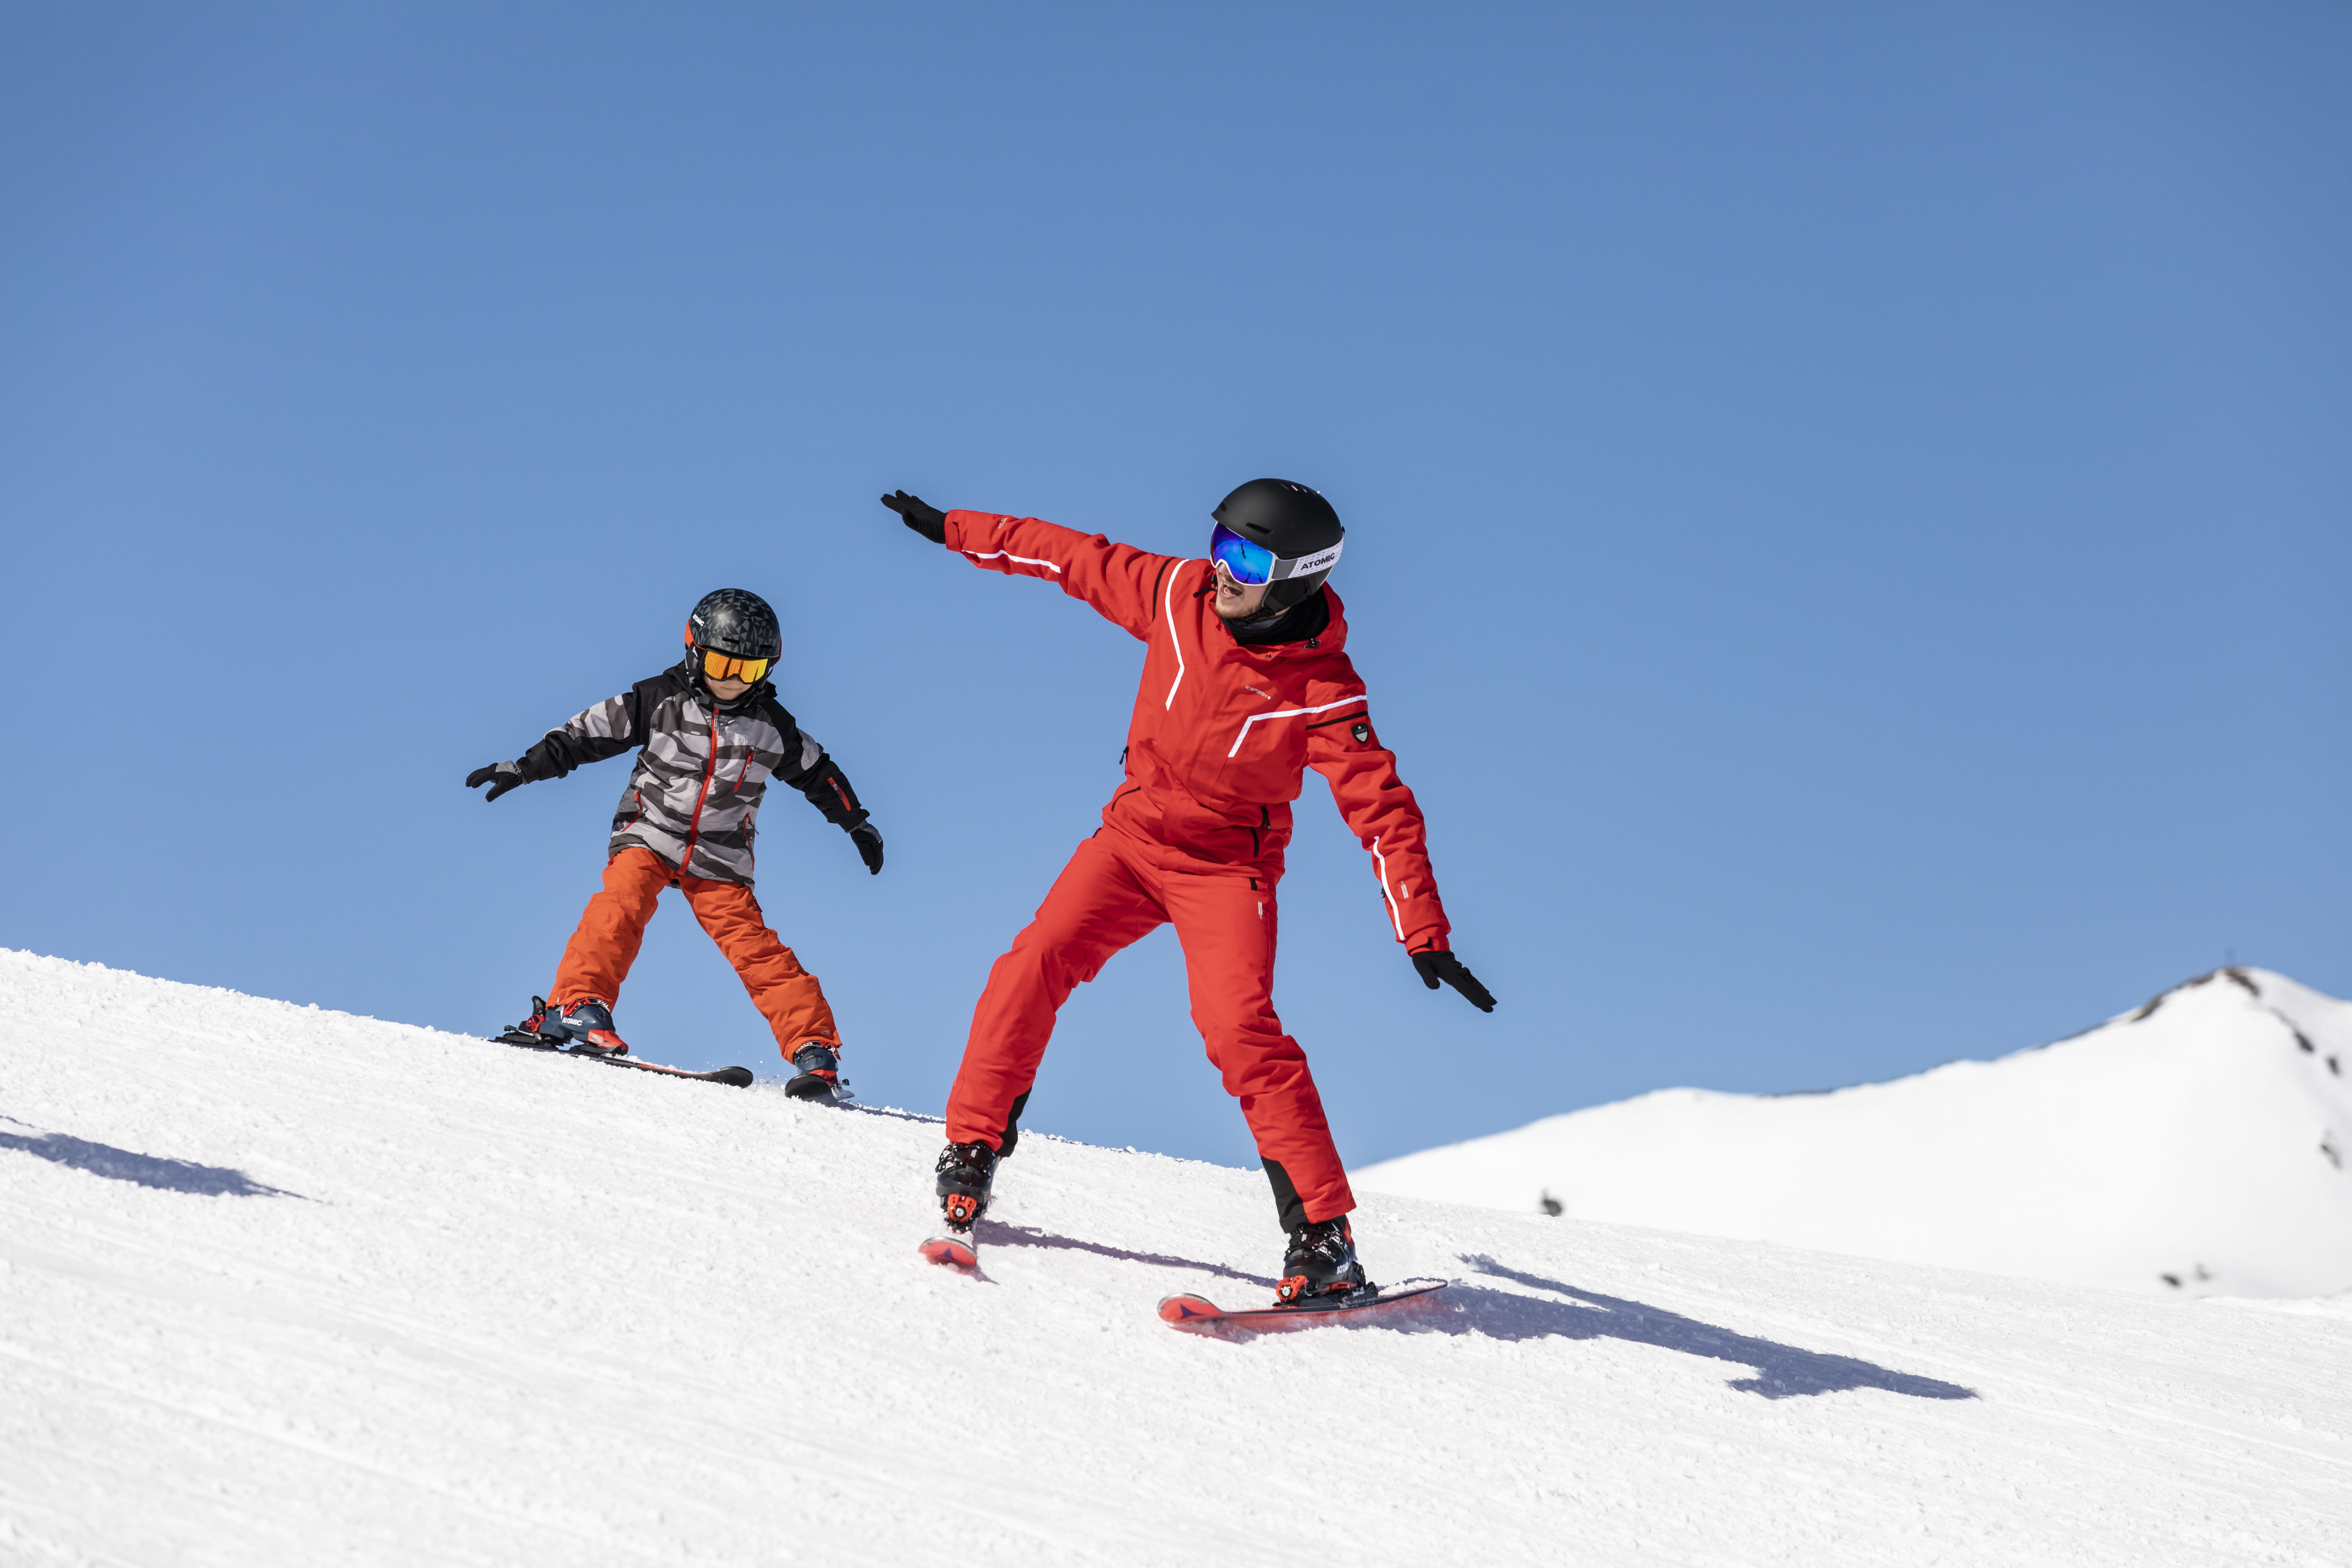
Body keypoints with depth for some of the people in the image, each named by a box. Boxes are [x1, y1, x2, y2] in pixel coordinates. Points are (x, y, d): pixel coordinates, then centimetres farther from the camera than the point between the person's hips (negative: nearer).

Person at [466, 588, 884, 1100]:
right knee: (622, 906, -29)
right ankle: (578, 1005, -35)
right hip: (649, 837, -1)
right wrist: (526, 767, -6)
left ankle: (815, 1051, -8)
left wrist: (858, 824, 25)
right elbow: (590, 732, -1)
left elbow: (818, 771, 18)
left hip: (720, 860, 1)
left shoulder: (772, 727, 2)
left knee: (756, 948, -9)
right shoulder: (661, 701, -5)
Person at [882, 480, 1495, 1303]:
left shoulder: (1322, 687, -19)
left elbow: (1380, 808, -18)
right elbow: (1075, 558, 5)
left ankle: (1324, 1239, -16)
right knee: (1032, 966, -14)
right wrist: (956, 528, 12)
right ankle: (972, 1150, 1)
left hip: (1226, 867, -4)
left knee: (1240, 1029, -21)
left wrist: (1425, 936, -23)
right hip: (1131, 837, 4)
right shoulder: (1177, 594, -9)